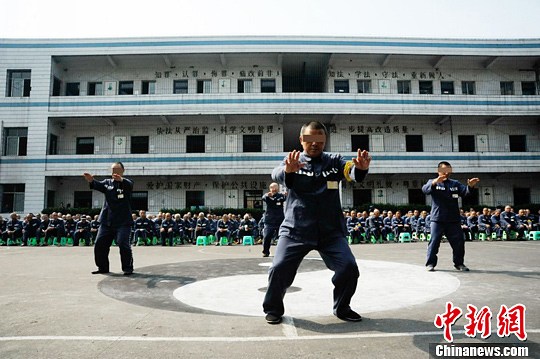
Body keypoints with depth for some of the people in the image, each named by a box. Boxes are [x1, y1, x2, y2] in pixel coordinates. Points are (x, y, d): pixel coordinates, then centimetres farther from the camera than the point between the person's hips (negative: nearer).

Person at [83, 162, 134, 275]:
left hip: (123, 221, -5)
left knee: (123, 244, -11)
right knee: (100, 244, 6)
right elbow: (98, 185, -6)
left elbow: (129, 185, -22)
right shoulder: (107, 182, 14)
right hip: (106, 220, 5)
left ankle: (128, 268, 2)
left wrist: (121, 180, -46)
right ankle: (103, 267, 21)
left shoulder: (126, 183, 3)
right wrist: (91, 181, -31)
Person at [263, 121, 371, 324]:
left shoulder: (334, 162, 9)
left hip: (331, 230, 2)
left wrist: (361, 168, -37)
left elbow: (351, 172, -11)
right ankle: (273, 309, 15)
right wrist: (288, 170, -44)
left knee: (349, 267, -10)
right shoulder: (292, 162, 3)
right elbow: (277, 174, -19)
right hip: (295, 229, -1)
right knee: (279, 268, -13)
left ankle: (342, 308, 18)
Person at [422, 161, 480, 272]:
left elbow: (465, 191, 0)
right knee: (434, 241, -4)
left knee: (459, 242, 7)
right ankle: (430, 263, 5)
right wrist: (435, 182, -40)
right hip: (437, 218, -4)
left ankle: (459, 263, 21)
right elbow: (425, 189, -19)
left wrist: (470, 186, -24)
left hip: (454, 219, 4)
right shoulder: (433, 182, 2)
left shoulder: (455, 183, 15)